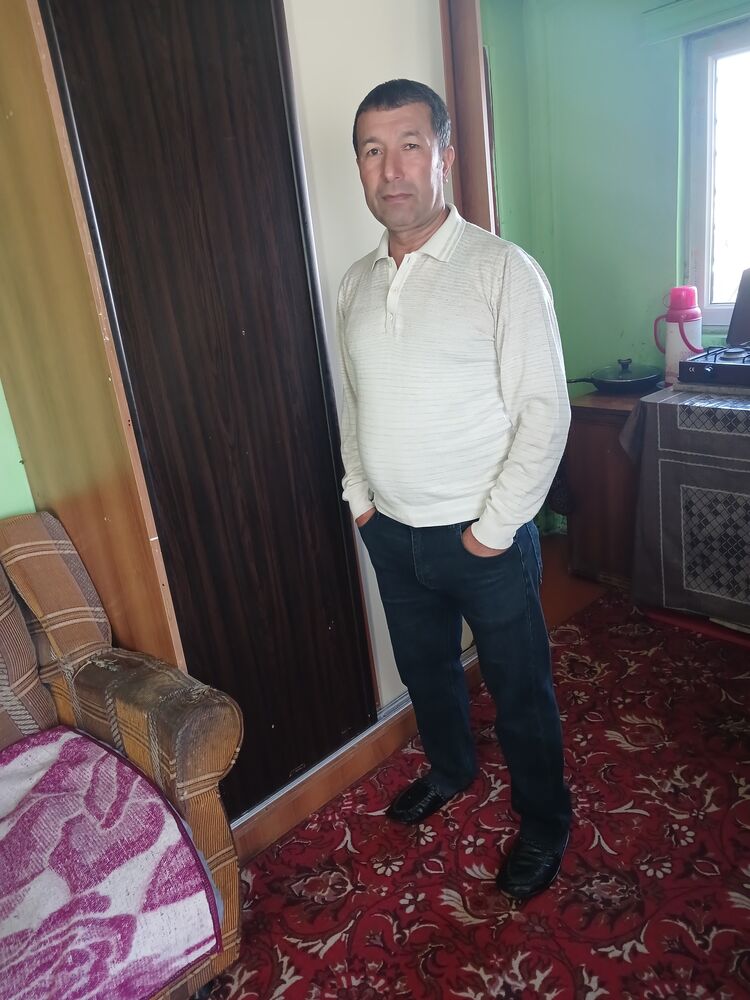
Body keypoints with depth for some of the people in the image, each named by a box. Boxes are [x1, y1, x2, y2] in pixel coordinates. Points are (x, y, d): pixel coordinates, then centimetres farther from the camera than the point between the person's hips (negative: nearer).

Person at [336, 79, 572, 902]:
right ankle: (449, 769, 53)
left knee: (519, 688, 12)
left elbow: (544, 412, -16)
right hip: (390, 533, 6)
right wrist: (359, 495, 7)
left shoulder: (503, 270, -14)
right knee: (424, 666, 24)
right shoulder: (356, 282, 5)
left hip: (483, 537, -5)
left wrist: (493, 530, -16)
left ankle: (544, 821, 38)